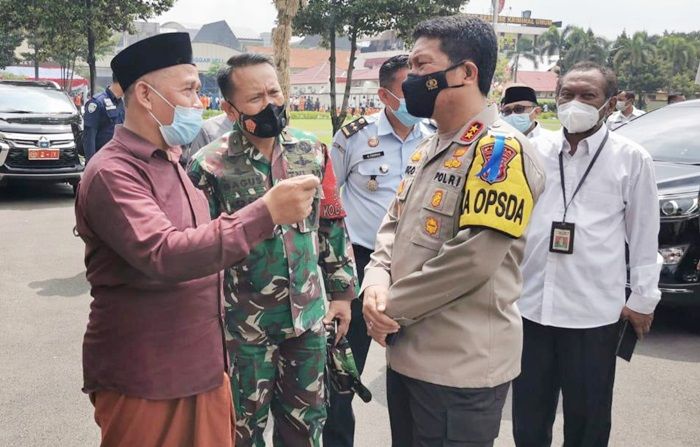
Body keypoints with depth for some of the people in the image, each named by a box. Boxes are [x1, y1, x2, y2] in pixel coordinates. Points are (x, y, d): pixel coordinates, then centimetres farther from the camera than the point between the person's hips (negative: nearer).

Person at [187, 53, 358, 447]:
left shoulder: (313, 151, 1)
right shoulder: (211, 166, -13)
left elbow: (332, 224, 8)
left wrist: (342, 290, 9)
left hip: (308, 313, 4)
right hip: (244, 323, -3)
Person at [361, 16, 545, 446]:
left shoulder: (500, 150, -17)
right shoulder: (428, 148, 13)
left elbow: (471, 261, -24)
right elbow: (393, 225, 14)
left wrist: (392, 306, -14)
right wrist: (376, 282, -6)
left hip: (462, 368, -9)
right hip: (406, 353, 9)